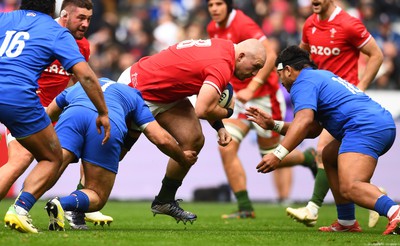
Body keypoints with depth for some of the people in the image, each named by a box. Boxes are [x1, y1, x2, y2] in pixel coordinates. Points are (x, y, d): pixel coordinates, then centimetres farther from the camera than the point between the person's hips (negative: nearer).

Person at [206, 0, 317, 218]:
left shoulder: (243, 25, -19)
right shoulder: (213, 28, 4)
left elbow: (270, 56, -24)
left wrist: (251, 88, -28)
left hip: (263, 97, -7)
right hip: (237, 97, 7)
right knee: (226, 148, -11)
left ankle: (309, 157, 33)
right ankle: (244, 207, -6)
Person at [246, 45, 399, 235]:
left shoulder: (303, 82, 3)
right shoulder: (321, 75, 32)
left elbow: (304, 121, -15)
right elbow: (313, 130, 32)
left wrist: (278, 154, -19)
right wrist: (274, 125, 31)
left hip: (365, 127, -10)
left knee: (349, 188, -23)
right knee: (329, 156, 28)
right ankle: (347, 222, 22)